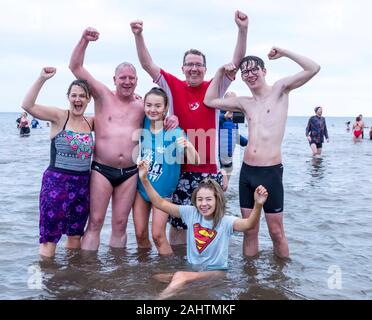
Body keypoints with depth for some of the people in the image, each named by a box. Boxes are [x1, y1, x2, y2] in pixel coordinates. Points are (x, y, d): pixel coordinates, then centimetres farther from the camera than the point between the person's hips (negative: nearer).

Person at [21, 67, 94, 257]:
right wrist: (42, 79, -26)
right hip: (57, 182, -5)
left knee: (75, 234, 16)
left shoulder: (90, 122, 8)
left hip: (82, 184, 5)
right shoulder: (59, 116, -7)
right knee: (50, 237, -2)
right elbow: (27, 105, -20)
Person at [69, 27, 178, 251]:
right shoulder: (104, 96, 2)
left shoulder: (143, 105, 8)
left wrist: (172, 119, -2)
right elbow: (76, 67, -2)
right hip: (101, 170, -2)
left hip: (129, 173, 3)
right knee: (95, 222, -2)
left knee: (120, 225, 9)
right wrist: (85, 40, -13)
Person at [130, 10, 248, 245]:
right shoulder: (174, 86, 3)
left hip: (210, 169, 1)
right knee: (178, 222, 8)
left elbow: (237, 63, -2)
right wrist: (139, 36, -11)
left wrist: (243, 30, -13)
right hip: (181, 168, 0)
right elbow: (147, 64, 0)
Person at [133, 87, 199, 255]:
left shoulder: (175, 131, -18)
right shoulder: (142, 125, -7)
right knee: (140, 233, 9)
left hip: (162, 190, -3)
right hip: (141, 186, 4)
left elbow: (192, 162, -23)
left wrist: (188, 146, -41)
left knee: (158, 235, -7)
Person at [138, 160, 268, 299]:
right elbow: (160, 203, -1)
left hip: (216, 272, -4)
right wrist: (144, 179, -11)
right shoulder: (191, 213, -2)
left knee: (181, 277, -26)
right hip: (192, 268, 5)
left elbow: (249, 224, -32)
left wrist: (258, 205, -52)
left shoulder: (225, 221, -13)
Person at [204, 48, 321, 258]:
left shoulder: (279, 90, 2)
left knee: (276, 232, 4)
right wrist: (221, 72, 11)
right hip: (247, 171, 5)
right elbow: (210, 101, 17)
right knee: (249, 231, 11)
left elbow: (313, 68, -8)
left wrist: (283, 52, -5)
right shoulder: (244, 103, 14)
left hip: (271, 172, -5)